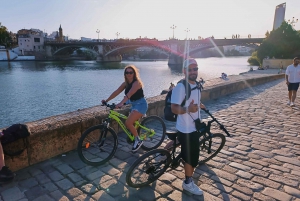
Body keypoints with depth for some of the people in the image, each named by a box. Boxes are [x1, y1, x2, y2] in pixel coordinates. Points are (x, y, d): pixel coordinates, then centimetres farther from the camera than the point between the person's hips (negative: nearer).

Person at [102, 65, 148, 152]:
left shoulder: (137, 83, -20)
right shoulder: (125, 83, 4)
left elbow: (129, 94, -35)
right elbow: (116, 92, -5)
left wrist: (120, 103, -48)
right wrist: (106, 100, -15)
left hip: (141, 105, -8)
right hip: (134, 105, 9)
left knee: (128, 123, -19)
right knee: (132, 124, 14)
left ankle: (138, 140, -1)